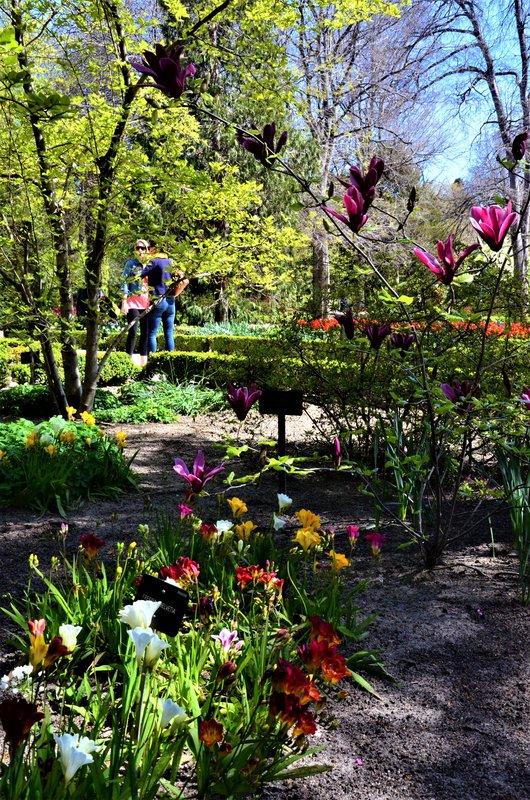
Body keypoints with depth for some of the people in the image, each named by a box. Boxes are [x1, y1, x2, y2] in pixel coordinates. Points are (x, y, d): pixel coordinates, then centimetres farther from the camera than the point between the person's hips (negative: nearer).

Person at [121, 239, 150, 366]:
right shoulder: (130, 263, 1)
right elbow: (124, 283, -3)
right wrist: (124, 302, -10)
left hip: (147, 303, 4)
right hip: (133, 302, -4)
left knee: (146, 332, 5)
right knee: (132, 332, -8)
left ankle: (143, 361, 12)